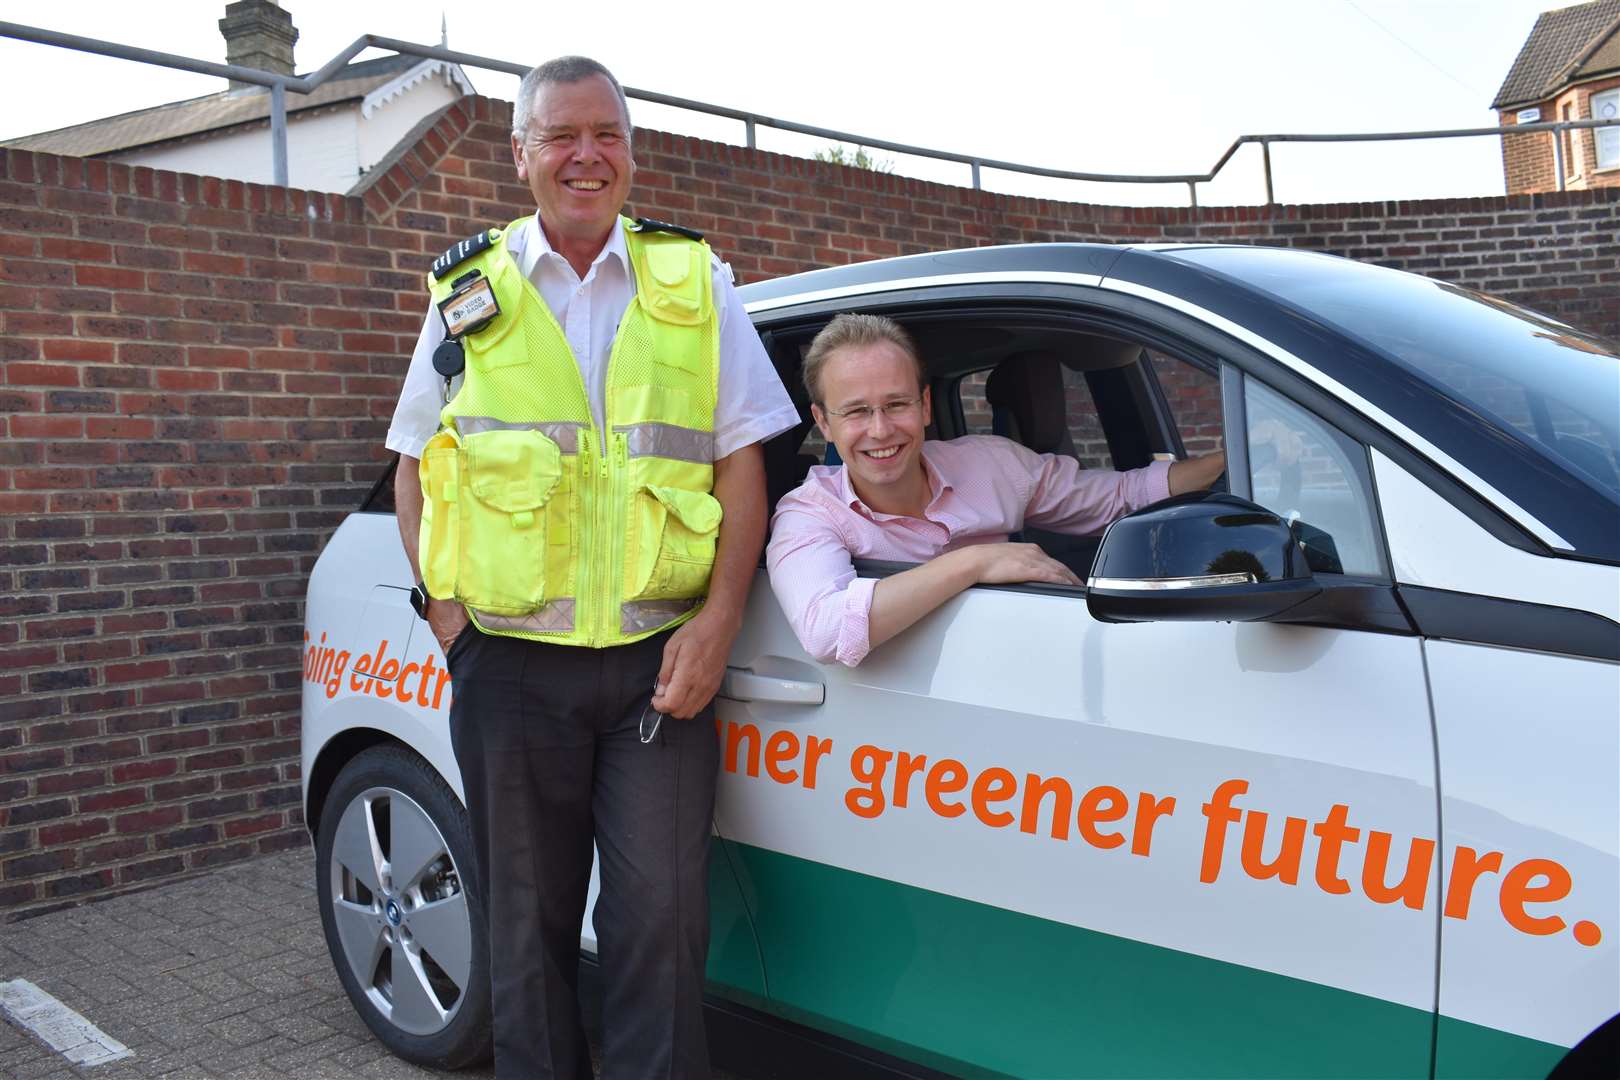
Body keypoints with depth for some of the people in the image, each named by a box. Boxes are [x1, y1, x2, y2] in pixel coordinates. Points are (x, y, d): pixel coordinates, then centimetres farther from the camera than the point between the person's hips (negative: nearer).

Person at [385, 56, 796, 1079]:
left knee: (661, 913, 0)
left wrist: (717, 620, -7)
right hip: (511, 663, 1)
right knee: (528, 921, 12)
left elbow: (740, 463, 4)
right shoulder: (471, 292, 9)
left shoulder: (696, 281, 6)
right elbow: (414, 468, 15)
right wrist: (443, 601, 0)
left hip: (659, 658, -1)